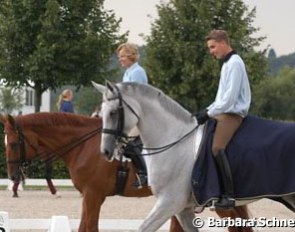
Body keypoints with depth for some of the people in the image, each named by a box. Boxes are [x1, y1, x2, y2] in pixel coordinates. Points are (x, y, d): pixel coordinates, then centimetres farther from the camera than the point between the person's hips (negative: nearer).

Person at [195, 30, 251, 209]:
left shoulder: (234, 63, -13)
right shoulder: (227, 63, 18)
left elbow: (229, 98, -20)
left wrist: (209, 113, -17)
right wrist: (207, 111, 13)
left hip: (232, 114, -11)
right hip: (224, 112, 11)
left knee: (217, 148, -25)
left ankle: (229, 196, -29)